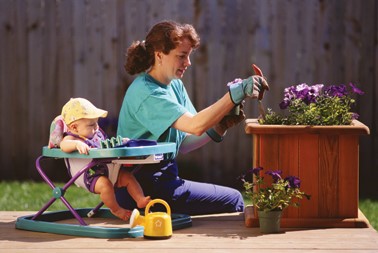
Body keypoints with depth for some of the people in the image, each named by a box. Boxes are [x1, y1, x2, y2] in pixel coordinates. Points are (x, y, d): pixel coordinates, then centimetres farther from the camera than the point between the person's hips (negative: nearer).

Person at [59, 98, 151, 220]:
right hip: (89, 176, -8)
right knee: (105, 184, -32)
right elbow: (64, 145, -35)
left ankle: (140, 199, -5)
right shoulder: (71, 137, -10)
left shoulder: (97, 133, 15)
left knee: (128, 177, -3)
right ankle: (115, 210, -12)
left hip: (107, 168, 8)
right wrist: (77, 144, -53)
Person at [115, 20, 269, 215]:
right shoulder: (146, 93, -19)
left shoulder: (175, 86, 11)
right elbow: (195, 125, -31)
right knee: (232, 201, -10)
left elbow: (182, 145, 8)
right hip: (142, 190, -9)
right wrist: (236, 93, -33)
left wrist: (219, 127, -7)